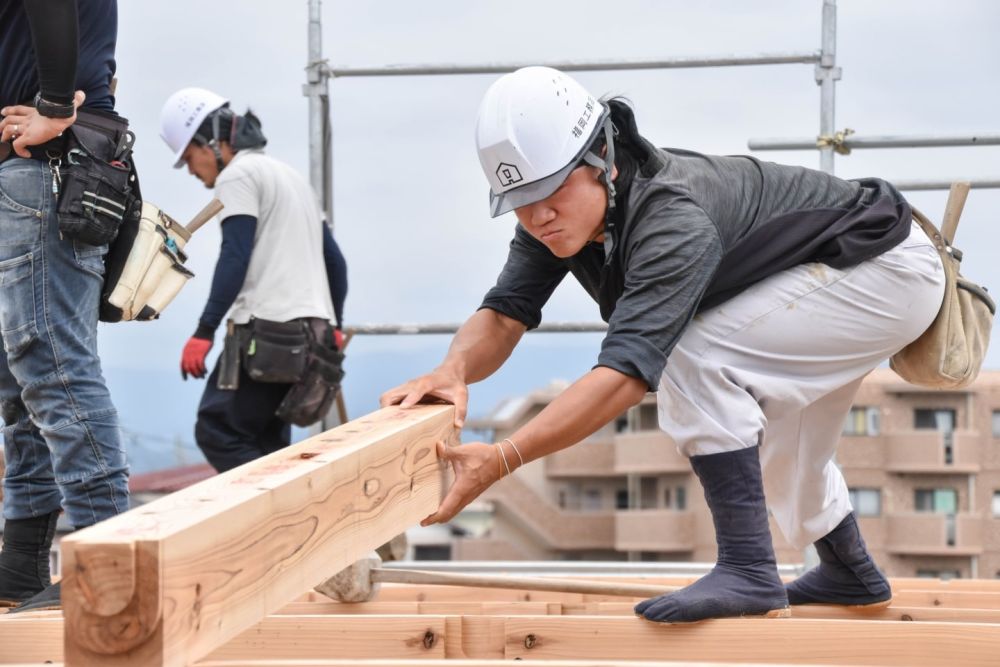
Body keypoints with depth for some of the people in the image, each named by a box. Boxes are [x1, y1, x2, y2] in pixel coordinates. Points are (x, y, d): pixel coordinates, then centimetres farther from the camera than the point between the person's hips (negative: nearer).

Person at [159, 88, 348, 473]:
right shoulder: (290, 176, 27)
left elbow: (235, 257, -15)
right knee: (266, 443, 10)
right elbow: (334, 259, 26)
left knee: (216, 431, -10)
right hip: (314, 332, 9)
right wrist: (333, 326, 30)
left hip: (267, 330, -9)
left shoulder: (239, 174, -2)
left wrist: (204, 331, -18)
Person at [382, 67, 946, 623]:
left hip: (894, 266, -10)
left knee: (694, 357, -26)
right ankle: (851, 575, 48)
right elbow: (504, 314, -13)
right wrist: (457, 368, -36)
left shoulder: (671, 220, -37)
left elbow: (627, 374, -46)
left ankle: (749, 572, -21)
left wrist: (501, 459, -53)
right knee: (777, 449, 24)